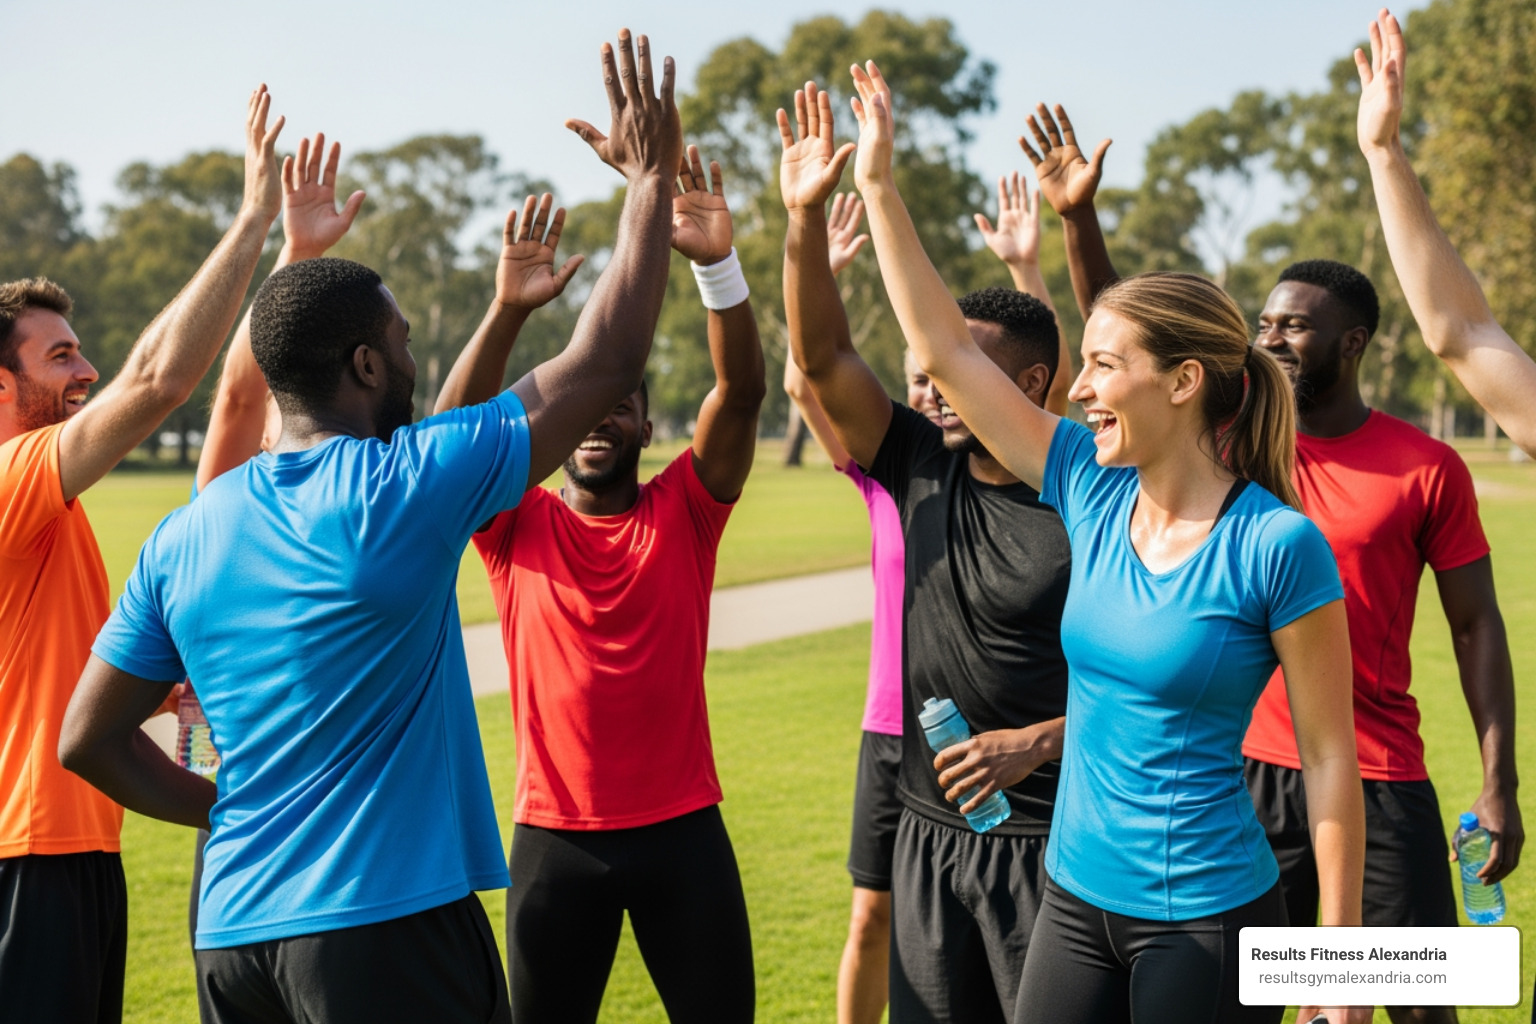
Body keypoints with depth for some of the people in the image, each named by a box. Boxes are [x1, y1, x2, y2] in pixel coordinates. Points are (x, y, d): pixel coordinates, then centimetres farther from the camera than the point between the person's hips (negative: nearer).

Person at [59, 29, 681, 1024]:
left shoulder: (185, 536, 5)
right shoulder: (404, 491, -13)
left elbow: (88, 741, 11)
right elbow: (607, 359, -8)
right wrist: (654, 175, 1)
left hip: (233, 932, 6)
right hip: (384, 924, -6)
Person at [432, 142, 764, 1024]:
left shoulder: (685, 510, 2)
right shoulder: (517, 525, 3)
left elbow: (742, 392, -12)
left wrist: (719, 264, -26)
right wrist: (506, 312, -25)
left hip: (683, 829, 0)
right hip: (555, 837, 0)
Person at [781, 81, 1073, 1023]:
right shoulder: (921, 471, 3)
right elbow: (821, 359, -3)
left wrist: (1038, 742, -20)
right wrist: (806, 219, -11)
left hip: (1048, 834, -5)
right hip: (929, 829, 6)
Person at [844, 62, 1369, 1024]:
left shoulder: (1277, 546, -15)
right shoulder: (1092, 492, 0)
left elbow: (1329, 756, -11)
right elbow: (947, 349, 5)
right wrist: (879, 185, 4)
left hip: (1210, 918, -6)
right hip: (1076, 901, 6)